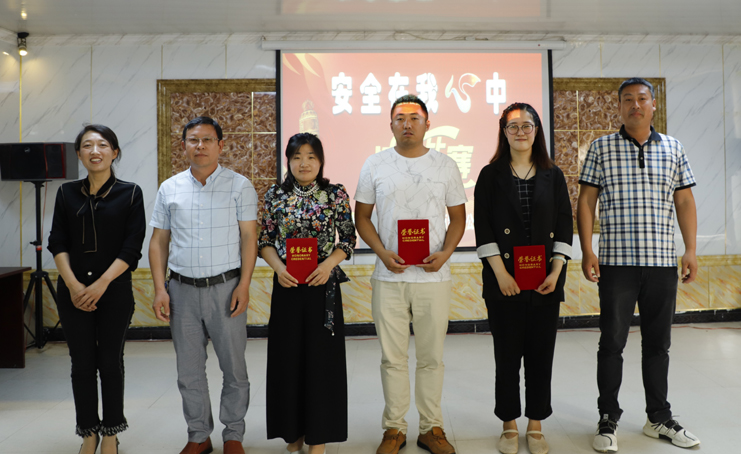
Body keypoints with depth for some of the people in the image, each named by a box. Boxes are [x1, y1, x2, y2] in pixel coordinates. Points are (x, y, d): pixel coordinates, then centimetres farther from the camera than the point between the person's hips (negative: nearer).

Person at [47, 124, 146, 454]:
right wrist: (72, 284, -11)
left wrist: (100, 285, -14)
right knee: (82, 364, 7)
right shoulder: (67, 193, 7)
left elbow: (132, 247, -7)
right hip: (73, 292, 2)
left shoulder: (129, 193, -1)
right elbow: (57, 243, 2)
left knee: (110, 363, 6)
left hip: (114, 292, -2)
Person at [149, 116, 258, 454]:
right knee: (189, 370, 11)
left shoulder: (239, 186, -1)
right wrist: (160, 289, 1)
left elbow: (249, 238, -4)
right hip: (182, 289, 3)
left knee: (234, 368, 5)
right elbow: (159, 242, 10)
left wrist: (243, 286, -12)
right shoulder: (169, 189, 8)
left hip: (225, 287, -3)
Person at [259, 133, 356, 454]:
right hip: (286, 285, 2)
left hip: (323, 284, -1)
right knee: (288, 356, 8)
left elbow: (348, 239, 2)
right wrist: (279, 267, -10)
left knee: (321, 357, 4)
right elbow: (265, 241, 7)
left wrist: (328, 264, -13)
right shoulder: (275, 195, 4)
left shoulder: (336, 194, 0)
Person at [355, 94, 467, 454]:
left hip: (434, 276, 0)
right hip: (388, 277, 0)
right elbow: (361, 216, 7)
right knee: (392, 357, 7)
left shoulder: (446, 166, 5)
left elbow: (458, 217, 9)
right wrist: (382, 253, -9)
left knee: (431, 357, 8)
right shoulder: (375, 165, 5)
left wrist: (445, 253, -9)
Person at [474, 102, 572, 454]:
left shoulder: (552, 176, 8)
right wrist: (501, 273, -11)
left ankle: (536, 425, 22)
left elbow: (565, 227, 6)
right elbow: (482, 228, -3)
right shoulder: (491, 175, 3)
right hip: (504, 279, -2)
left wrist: (556, 272, -6)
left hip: (545, 280, 2)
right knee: (507, 353, 5)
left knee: (541, 353, 7)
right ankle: (509, 425, 20)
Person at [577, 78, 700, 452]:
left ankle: (659, 418, 27)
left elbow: (685, 202, 11)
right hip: (616, 263, -2)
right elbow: (586, 202, 0)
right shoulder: (601, 148, 3)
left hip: (662, 264, 3)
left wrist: (691, 250, 2)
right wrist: (586, 251, -8)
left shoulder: (673, 149, 10)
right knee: (612, 343, 2)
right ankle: (608, 420, 15)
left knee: (658, 344, 13)